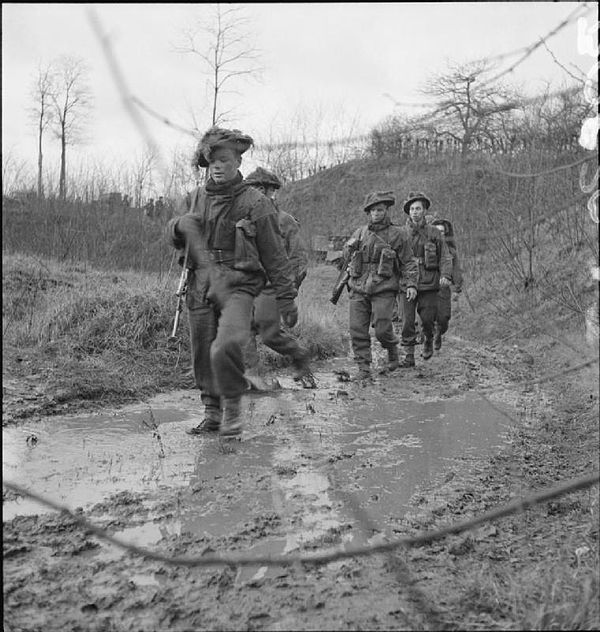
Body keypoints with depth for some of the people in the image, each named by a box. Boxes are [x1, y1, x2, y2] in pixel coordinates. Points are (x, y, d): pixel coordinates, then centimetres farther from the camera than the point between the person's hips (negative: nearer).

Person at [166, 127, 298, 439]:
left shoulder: (254, 203, -3)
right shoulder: (198, 197, 12)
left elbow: (275, 255, -1)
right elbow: (176, 236, 25)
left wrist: (287, 298, -2)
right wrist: (180, 226, 0)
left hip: (237, 286, -5)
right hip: (200, 285, 5)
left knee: (226, 348, -27)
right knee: (203, 356, 10)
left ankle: (233, 404, -3)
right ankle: (212, 413, 28)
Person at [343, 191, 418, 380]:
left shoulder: (396, 234, 3)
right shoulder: (360, 232, 13)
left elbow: (408, 262, 5)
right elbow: (347, 256, 20)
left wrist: (411, 284, -7)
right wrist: (351, 245, -1)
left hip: (383, 289, -3)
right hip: (359, 289, 3)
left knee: (382, 329, -9)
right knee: (358, 330, -3)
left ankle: (393, 354, 22)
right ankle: (364, 368, 6)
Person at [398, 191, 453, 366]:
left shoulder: (433, 233, 4)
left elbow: (445, 257, 3)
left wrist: (445, 275, -11)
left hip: (428, 284, 0)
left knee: (427, 319, 0)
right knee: (407, 322, -2)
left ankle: (428, 340, 32)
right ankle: (409, 356, 8)